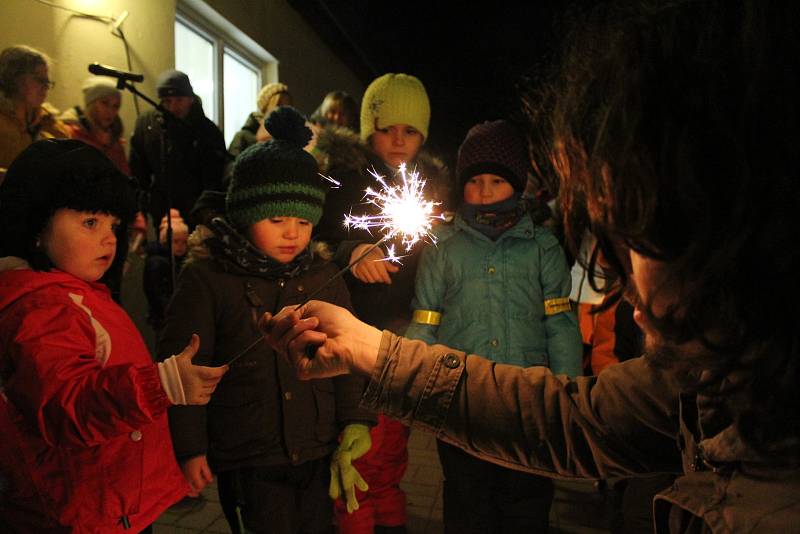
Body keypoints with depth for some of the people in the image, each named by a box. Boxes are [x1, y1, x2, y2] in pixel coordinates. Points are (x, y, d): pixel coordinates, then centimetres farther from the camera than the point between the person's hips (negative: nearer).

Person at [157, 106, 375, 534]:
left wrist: (355, 419, 4)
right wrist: (188, 448, -4)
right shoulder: (205, 278, -9)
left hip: (318, 455, 4)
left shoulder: (323, 276, 2)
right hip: (248, 460, -3)